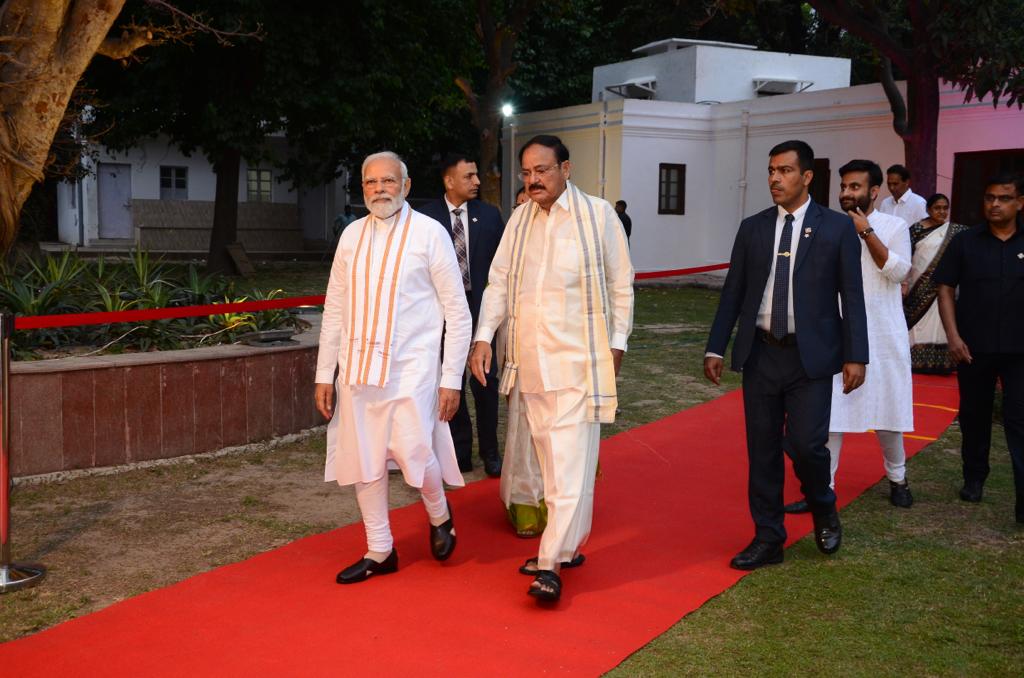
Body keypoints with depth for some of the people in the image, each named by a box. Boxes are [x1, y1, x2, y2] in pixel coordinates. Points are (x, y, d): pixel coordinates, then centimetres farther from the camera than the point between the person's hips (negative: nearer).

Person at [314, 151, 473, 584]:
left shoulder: (429, 234, -3)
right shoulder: (352, 235, 10)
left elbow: (457, 312, -3)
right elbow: (334, 309, 13)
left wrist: (451, 378, -8)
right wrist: (325, 374, 9)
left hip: (411, 366, -4)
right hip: (358, 366, 5)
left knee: (412, 451, -16)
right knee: (364, 459, 7)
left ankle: (439, 516, 17)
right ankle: (379, 551, 24)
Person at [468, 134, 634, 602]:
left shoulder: (597, 215, -2)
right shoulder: (519, 219, 10)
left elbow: (621, 285, 3)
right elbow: (499, 282, 10)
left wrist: (617, 343, 1)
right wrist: (484, 336, -1)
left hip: (577, 358, -5)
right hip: (529, 359, 5)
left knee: (570, 462, -8)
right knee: (549, 460, 12)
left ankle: (550, 565, -6)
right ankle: (569, 545, 25)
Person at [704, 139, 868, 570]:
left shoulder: (837, 228, -1)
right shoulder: (752, 228, 7)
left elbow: (852, 295, -2)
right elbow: (733, 292, 8)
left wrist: (855, 356, -7)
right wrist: (715, 348, 5)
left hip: (811, 356, -3)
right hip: (760, 354, 3)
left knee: (806, 445, -8)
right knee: (762, 450, 6)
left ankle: (824, 513, 24)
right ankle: (767, 539, 19)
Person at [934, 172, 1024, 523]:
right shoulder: (965, 242, 2)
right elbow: (946, 289, 2)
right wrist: (953, 336, -7)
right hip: (973, 348, 1)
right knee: (974, 415, 13)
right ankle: (974, 478, 30)